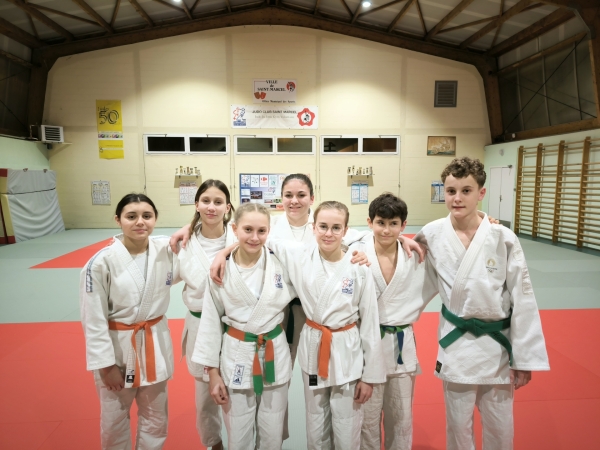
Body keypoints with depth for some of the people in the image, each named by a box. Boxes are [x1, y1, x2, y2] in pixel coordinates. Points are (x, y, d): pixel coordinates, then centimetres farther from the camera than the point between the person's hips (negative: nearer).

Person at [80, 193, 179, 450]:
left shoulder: (166, 251, -9)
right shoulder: (102, 262, -19)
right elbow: (93, 319, -14)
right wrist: (105, 363, -11)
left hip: (155, 344, 3)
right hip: (117, 346, -3)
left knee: (155, 419, 21)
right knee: (114, 421, 19)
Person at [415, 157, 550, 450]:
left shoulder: (503, 239, -13)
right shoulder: (432, 235, -9)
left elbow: (523, 300, -7)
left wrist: (524, 358, -4)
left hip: (497, 343, 0)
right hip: (456, 343, 1)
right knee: (458, 425, 16)